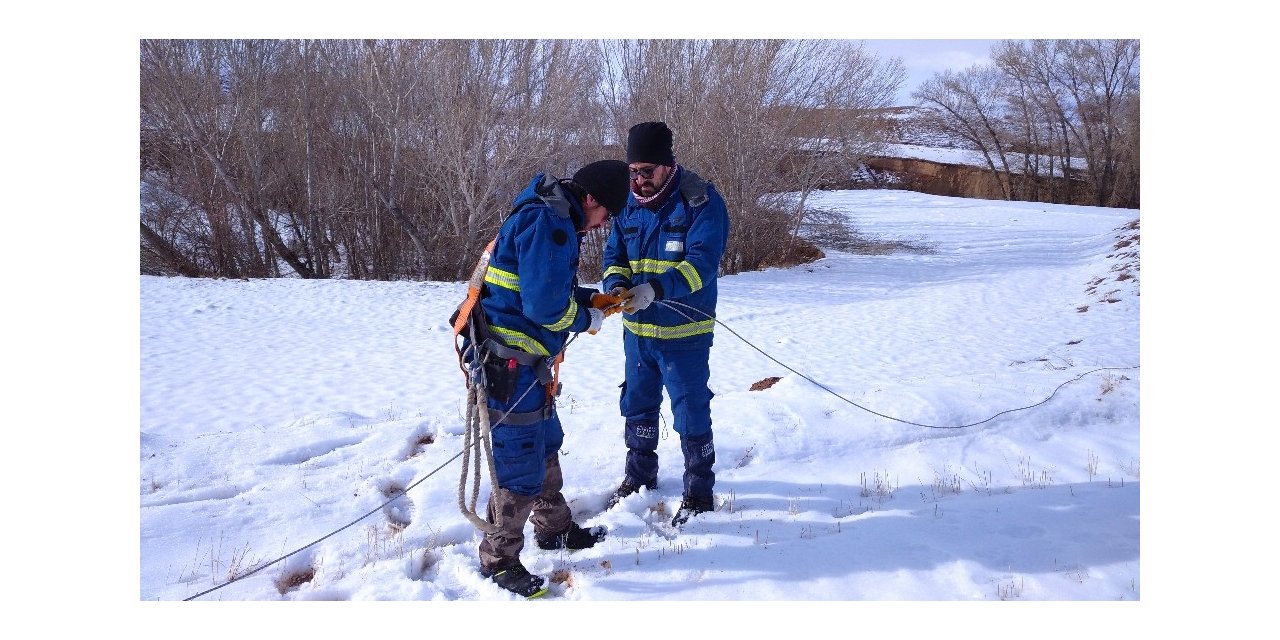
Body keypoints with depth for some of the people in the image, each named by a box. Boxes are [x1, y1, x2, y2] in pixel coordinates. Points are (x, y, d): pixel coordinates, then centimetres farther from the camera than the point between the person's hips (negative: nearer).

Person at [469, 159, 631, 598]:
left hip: (524, 361, 11)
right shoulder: (550, 223, -21)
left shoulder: (552, 217, 13)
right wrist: (586, 320, -8)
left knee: (546, 446, 24)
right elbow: (545, 305, -26)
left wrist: (590, 298, 11)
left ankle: (553, 528, 42)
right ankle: (498, 559, 12)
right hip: (510, 363, -11)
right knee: (521, 464, -3)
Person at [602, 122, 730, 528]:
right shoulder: (628, 203, 4)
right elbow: (614, 254, 6)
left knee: (691, 414, 2)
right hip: (637, 330, 6)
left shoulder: (701, 201, -14)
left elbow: (702, 262, -25)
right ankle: (639, 476, 39)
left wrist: (654, 290, -38)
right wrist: (616, 285, -17)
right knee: (637, 406, 19)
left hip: (684, 331, -6)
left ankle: (699, 493, 20)